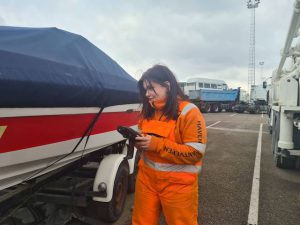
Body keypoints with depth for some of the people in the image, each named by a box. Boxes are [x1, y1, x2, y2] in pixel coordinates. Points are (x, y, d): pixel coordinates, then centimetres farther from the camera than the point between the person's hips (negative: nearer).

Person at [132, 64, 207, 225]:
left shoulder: (189, 112, -15)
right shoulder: (148, 112, 6)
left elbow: (195, 153, -20)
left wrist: (157, 144, -25)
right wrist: (138, 141, -8)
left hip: (178, 183, -5)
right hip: (146, 177, 6)